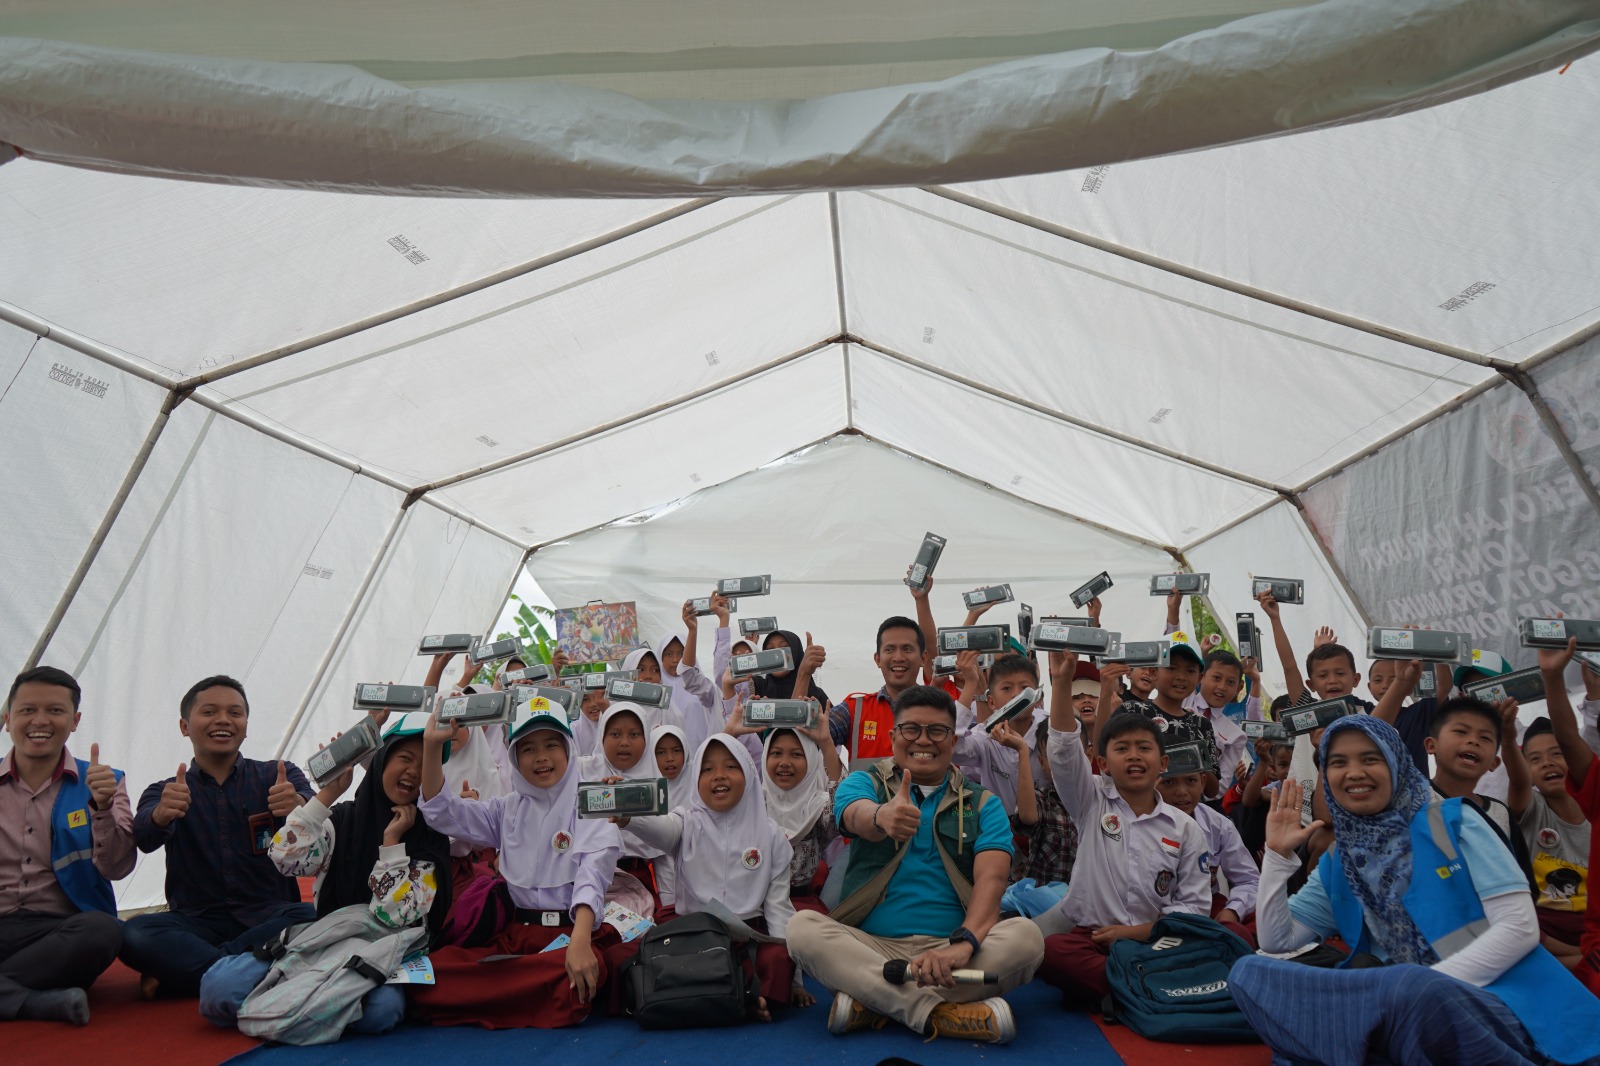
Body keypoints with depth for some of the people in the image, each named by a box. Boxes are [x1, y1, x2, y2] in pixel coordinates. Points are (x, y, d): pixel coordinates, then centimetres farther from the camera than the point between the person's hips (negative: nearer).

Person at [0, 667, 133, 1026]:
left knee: (101, 929, -36)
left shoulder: (103, 783, 8)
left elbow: (117, 869, -4)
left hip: (61, 931, -1)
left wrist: (101, 808, -20)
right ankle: (46, 1000, -28)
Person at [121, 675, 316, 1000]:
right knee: (134, 934, -28)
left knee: (315, 920, -32)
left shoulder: (277, 777, 8)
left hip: (269, 919, 0)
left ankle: (178, 969, -22)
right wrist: (160, 815, -38)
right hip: (197, 924, 1)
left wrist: (298, 806, -40)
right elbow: (145, 839, -13)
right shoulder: (167, 793, 11)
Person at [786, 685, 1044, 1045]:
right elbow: (860, 817, -19)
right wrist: (881, 817, -45)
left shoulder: (982, 806, 9)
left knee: (1025, 935, -26)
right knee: (803, 927, -26)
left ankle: (871, 1006, -25)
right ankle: (940, 1014, -30)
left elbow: (990, 878, -9)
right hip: (869, 947, 0)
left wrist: (963, 942, -30)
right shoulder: (864, 783, 7)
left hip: (950, 949, 1)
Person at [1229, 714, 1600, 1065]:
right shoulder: (1336, 864, 14)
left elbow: (1520, 927, -6)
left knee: (1412, 989, -42)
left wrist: (1423, 985, -17)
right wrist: (1278, 854, 1)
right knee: (1249, 973, -17)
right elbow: (1276, 941, 10)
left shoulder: (1453, 823, 3)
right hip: (1396, 1013, 4)